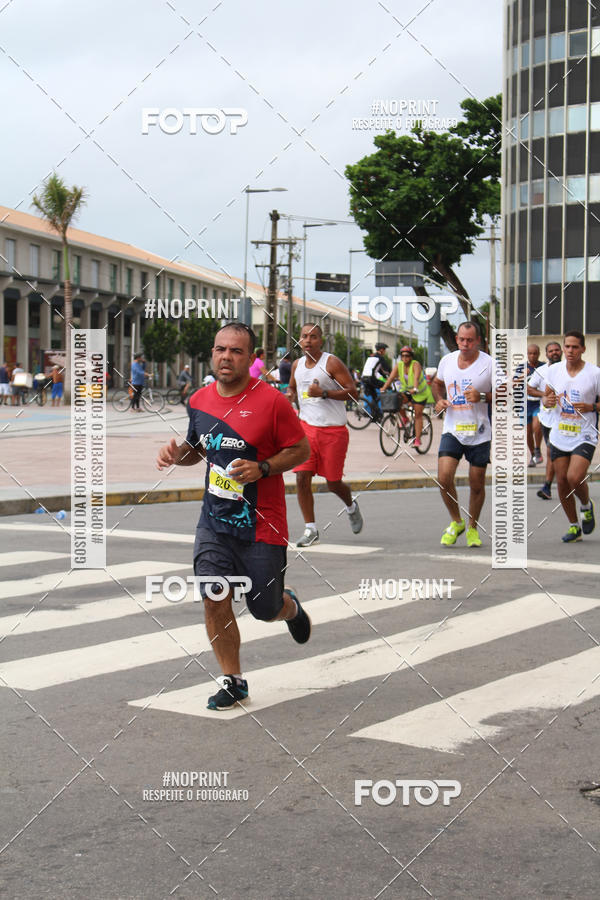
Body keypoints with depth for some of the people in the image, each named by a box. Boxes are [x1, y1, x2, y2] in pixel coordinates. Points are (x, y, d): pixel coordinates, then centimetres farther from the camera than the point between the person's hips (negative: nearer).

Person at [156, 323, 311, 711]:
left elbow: (301, 450, -5)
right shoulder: (199, 401, 4)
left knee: (266, 609, 6)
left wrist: (262, 468, -20)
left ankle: (291, 607, 44)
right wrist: (177, 453, -3)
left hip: (261, 523, -4)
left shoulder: (271, 401, -12)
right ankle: (232, 680, 10)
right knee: (214, 599, -7)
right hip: (214, 519, 4)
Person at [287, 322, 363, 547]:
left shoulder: (332, 363, -9)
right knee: (301, 478, -8)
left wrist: (324, 393, -23)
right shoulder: (297, 365, 8)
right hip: (307, 427, 4)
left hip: (333, 430, -4)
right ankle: (310, 529, 2)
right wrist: (290, 395, 3)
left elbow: (353, 392, -13)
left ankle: (351, 507, 38)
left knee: (333, 482, 4)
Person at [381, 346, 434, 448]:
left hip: (420, 392, -4)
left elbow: (416, 377, -39)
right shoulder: (398, 365, -10)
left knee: (418, 415, -5)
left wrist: (415, 389, -56)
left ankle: (417, 439, 0)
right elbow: (391, 377, -18)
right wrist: (384, 388, -31)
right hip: (405, 390, 4)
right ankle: (404, 418, 5)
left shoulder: (415, 364, -23)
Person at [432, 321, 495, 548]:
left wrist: (482, 397, -21)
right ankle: (456, 522, 11)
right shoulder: (447, 361, 5)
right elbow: (437, 383, 25)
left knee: (477, 484, 6)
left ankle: (473, 528, 28)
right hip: (452, 430, 2)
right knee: (444, 478, -13)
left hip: (479, 433, -2)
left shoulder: (490, 364, -7)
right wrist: (439, 400, 5)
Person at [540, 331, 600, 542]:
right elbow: (545, 396, 15)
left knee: (575, 478, -20)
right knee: (562, 482, 5)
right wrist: (547, 401, -8)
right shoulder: (554, 370, 3)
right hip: (559, 436, 4)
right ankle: (574, 526, 22)